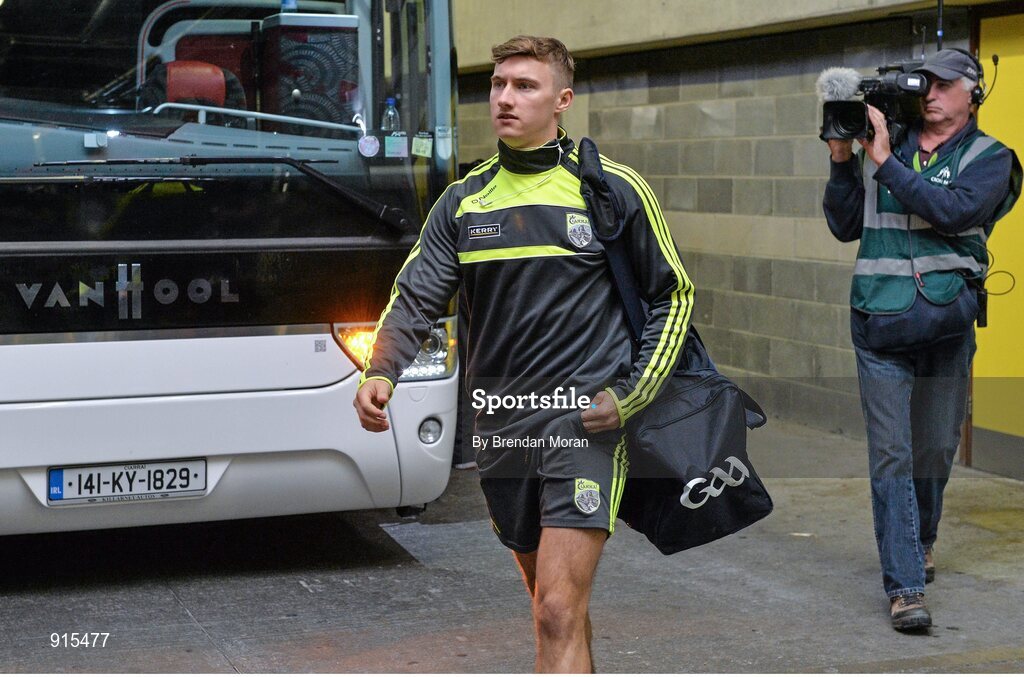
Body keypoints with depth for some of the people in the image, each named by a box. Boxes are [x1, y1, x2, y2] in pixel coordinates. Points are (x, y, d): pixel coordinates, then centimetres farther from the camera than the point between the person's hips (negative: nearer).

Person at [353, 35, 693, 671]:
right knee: (551, 600, 17)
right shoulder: (465, 200, 9)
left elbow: (674, 294, 6)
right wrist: (380, 373, -18)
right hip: (501, 427, 5)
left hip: (585, 423, -5)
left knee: (560, 612, -14)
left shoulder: (613, 188, -1)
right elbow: (416, 296, 1)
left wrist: (631, 395, -4)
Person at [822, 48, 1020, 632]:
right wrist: (843, 161, 0)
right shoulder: (884, 145, 9)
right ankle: (905, 587, -5)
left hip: (946, 321, 0)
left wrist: (885, 162, -19)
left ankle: (921, 540, 40)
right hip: (879, 322, 1)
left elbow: (952, 212, -18)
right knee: (891, 455, -6)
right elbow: (846, 227, 10)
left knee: (936, 448, 13)